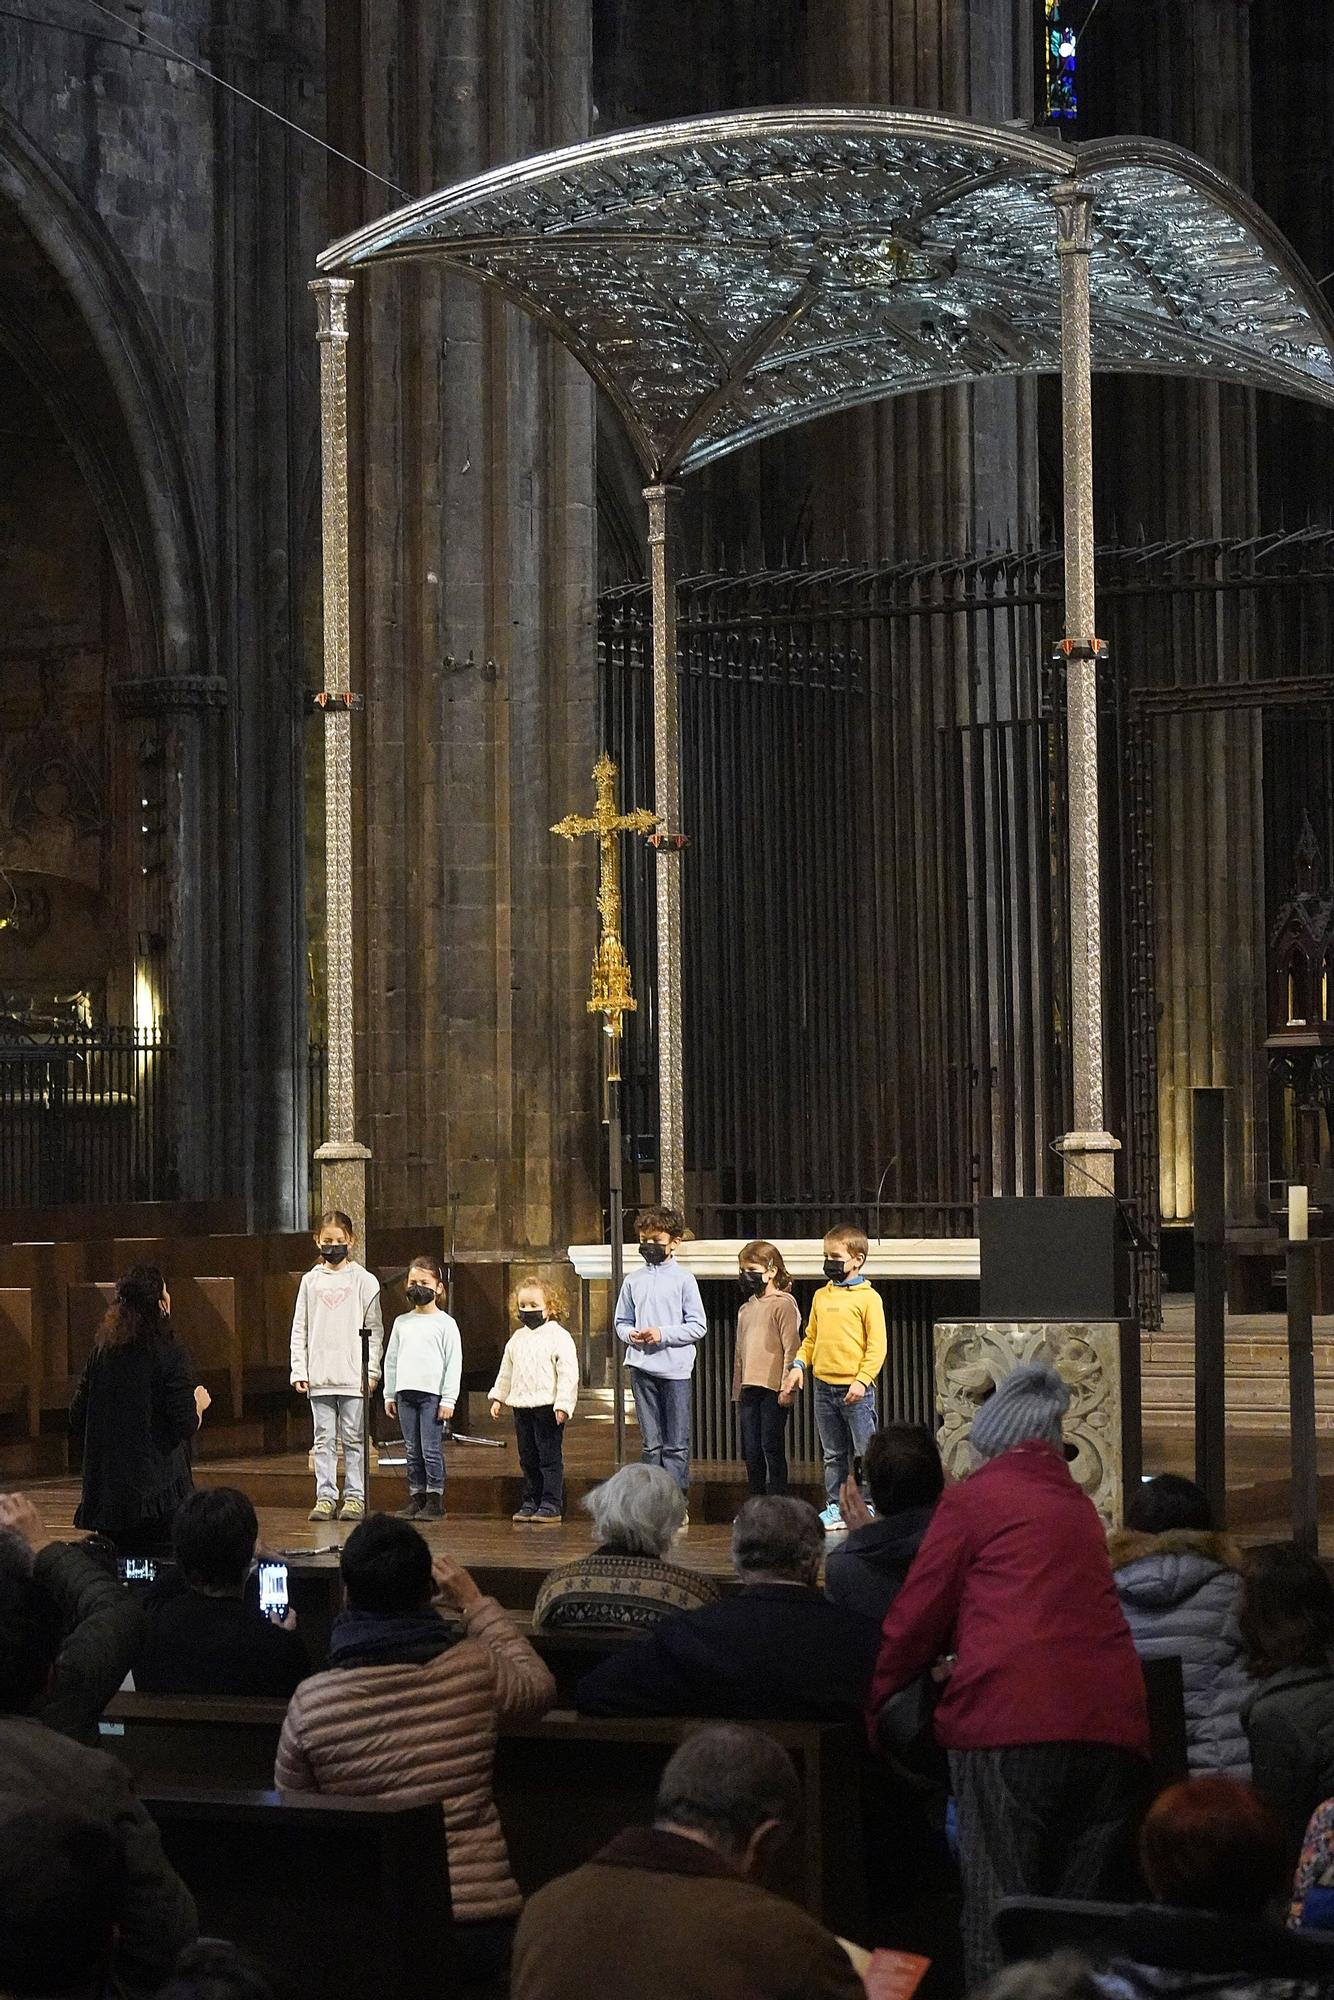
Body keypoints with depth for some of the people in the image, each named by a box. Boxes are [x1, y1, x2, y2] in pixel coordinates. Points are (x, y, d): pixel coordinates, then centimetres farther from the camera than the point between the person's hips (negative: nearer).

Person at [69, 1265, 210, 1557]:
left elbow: (77, 1417, 9)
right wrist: (199, 1403, 8)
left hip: (106, 1487, 5)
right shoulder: (170, 1356, -11)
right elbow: (186, 1425, -13)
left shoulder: (101, 1351, 5)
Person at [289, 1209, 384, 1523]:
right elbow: (300, 1329, 10)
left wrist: (371, 1369, -7)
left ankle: (355, 1497, 6)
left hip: (353, 1376, -2)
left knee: (354, 1438, 2)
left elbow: (374, 1328, 1)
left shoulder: (363, 1280, 2)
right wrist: (298, 1370, 2)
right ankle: (325, 1496, 8)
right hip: (319, 1376, 2)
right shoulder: (311, 1281, 9)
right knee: (324, 1439, 5)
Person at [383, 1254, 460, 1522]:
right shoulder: (402, 1322, 13)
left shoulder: (445, 1323, 0)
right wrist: (389, 1395, 12)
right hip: (406, 1394, 4)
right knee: (413, 1451, 7)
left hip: (432, 1394, -4)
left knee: (431, 1449, -6)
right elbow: (391, 1359, 17)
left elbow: (454, 1363, -3)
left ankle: (435, 1500, 0)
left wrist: (448, 1399, -8)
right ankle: (416, 1498, 12)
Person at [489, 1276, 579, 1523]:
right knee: (528, 1460, 12)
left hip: (548, 1407, -7)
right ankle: (530, 1502, 18)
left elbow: (568, 1373, -11)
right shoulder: (517, 1339, 14)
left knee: (550, 1458, -4)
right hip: (522, 1407, 7)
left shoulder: (558, 1336, -7)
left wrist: (563, 1404, -17)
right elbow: (506, 1370, 24)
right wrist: (498, 1397, 19)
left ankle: (551, 1505, -2)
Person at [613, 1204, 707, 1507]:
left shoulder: (683, 1279, -1)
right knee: (650, 1443, 8)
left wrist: (663, 1334, -13)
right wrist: (630, 1334, -6)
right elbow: (621, 1321, 16)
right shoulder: (633, 1280, 9)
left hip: (675, 1368, -3)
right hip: (641, 1368, 3)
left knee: (676, 1444, -1)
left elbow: (698, 1326, -3)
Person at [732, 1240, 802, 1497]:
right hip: (748, 1389, 7)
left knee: (772, 1448, -6)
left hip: (773, 1389, -7)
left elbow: (791, 1347, -11)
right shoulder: (746, 1310, 18)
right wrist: (737, 1392, 18)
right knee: (751, 1451, 8)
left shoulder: (783, 1304, -5)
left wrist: (787, 1387, -17)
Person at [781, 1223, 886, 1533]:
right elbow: (811, 1338, 20)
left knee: (864, 1454, -3)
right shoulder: (821, 1296, 13)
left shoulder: (867, 1297, -6)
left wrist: (862, 1379, -17)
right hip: (824, 1387, 6)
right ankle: (835, 1507, 18)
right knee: (833, 1455, 13)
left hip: (855, 1390, -6)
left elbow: (877, 1344, -9)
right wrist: (799, 1365, 3)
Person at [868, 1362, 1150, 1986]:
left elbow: (917, 1614, 6)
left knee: (998, 1913, -5)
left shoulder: (972, 1496, 8)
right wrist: (949, 1660, 47)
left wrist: (872, 1699, 19)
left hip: (1011, 1718, -6)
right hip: (1112, 1718, 6)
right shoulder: (1078, 1505, 26)